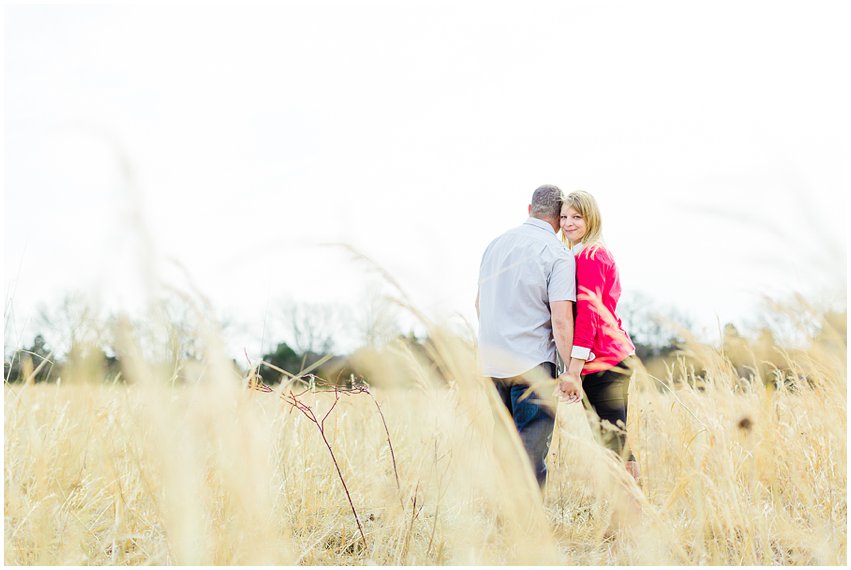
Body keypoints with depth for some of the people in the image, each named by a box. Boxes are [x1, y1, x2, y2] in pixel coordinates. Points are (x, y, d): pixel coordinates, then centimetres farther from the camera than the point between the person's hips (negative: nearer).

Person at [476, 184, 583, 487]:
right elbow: (561, 319, -17)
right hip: (532, 363, -6)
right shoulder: (558, 254, -9)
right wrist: (570, 372, -12)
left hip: (492, 361, 6)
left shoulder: (496, 243, 11)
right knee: (532, 447, -1)